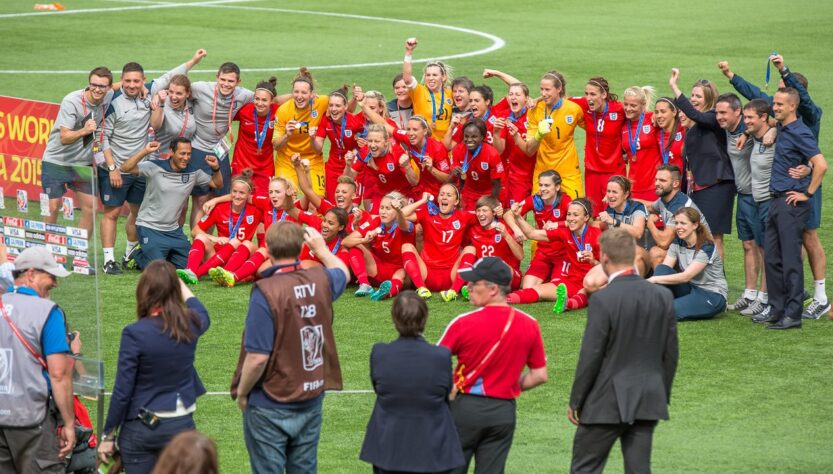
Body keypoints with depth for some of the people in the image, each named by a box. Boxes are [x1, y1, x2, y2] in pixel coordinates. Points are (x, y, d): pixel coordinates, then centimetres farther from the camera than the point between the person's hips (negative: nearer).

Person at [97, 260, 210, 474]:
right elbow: (203, 315, 24)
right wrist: (181, 285, 40)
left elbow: (122, 391, -14)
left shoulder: (135, 334, -18)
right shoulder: (190, 325, -5)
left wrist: (108, 435, -3)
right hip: (181, 425, 4)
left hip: (141, 429, -4)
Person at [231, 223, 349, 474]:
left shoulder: (266, 292, -23)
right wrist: (321, 248, 35)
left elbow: (257, 357, -23)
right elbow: (343, 272, 22)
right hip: (311, 400, 5)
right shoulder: (320, 281, -5)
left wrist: (242, 392, -8)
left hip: (270, 406, -5)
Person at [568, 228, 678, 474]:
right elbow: (671, 353, 8)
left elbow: (591, 356, -13)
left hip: (608, 402, -5)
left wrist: (575, 401, -3)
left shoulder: (603, 299, -15)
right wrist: (663, 395, 19)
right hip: (648, 401, 5)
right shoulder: (663, 296, 2)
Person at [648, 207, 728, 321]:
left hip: (712, 295, -7)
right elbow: (664, 269, -7)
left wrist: (655, 279, -32)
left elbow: (686, 276, -26)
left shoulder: (707, 247, -17)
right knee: (661, 269, -20)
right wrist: (649, 281, -29)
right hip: (690, 289, 7)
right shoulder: (677, 243, 3)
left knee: (670, 309, -36)